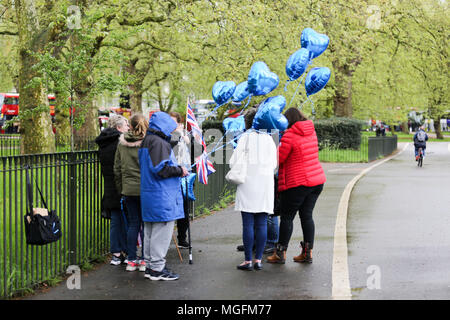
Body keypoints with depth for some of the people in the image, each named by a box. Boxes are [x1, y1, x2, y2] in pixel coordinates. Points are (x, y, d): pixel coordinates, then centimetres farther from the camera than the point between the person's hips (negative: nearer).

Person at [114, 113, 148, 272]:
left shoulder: (122, 144, 3)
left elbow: (117, 169, 8)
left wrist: (120, 189, 16)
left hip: (129, 189, 3)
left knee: (133, 223, 11)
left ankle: (131, 260, 11)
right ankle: (145, 260, 9)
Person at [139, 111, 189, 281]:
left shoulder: (146, 141, 17)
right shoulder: (158, 142, -15)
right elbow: (161, 169, -22)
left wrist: (177, 170, 18)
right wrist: (180, 170, -8)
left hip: (149, 194, 10)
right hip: (162, 197, -10)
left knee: (150, 232, 15)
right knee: (162, 231, -5)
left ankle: (150, 265, 22)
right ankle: (157, 268, -1)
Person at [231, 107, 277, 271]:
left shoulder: (245, 137, -4)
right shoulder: (269, 139, 7)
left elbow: (234, 162, -6)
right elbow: (274, 164, 9)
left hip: (248, 185, -3)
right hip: (265, 185, 3)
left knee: (248, 224, -1)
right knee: (262, 224, 6)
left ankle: (248, 260, 0)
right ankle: (258, 259, 7)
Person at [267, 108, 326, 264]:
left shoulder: (290, 135, -14)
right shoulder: (311, 132, 9)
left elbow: (278, 158, -11)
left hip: (297, 182, -7)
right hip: (317, 180, 7)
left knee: (287, 216, 2)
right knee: (307, 215, 12)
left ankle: (280, 253, 7)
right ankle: (307, 252, 12)